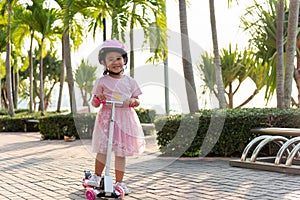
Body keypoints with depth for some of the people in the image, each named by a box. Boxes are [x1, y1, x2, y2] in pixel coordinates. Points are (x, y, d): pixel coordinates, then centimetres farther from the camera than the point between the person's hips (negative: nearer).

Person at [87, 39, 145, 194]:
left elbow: (137, 101, 12)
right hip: (106, 118, -1)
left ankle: (119, 182, 12)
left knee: (121, 152, 3)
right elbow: (95, 103, 7)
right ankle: (96, 176, 20)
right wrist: (97, 99, -15)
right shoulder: (102, 81, 2)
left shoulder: (129, 81, 8)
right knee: (102, 150, -1)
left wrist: (132, 101, -10)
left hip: (125, 119, 2)